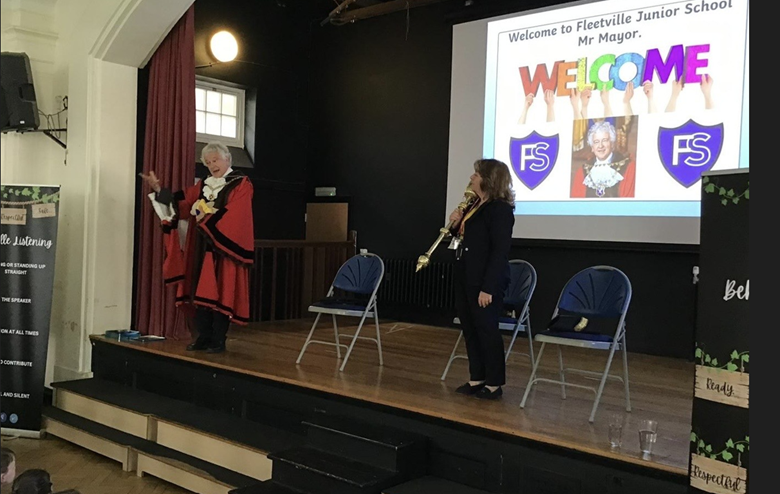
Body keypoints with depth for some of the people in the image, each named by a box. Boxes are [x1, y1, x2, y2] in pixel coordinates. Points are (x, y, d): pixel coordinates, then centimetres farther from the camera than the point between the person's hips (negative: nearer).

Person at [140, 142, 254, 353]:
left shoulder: (241, 184, -3)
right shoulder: (204, 185, 17)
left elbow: (233, 215, -15)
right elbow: (182, 201, 7)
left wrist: (207, 218, -13)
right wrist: (158, 189, -3)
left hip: (224, 247, -6)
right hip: (203, 247, 6)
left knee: (220, 293, -5)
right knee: (201, 292, 6)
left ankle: (218, 340, 2)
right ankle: (204, 337, 13)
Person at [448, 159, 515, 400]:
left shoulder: (500, 209, -15)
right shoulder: (475, 205, 13)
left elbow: (500, 251, -20)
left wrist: (488, 287, -23)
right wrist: (456, 223, 1)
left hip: (484, 280, -9)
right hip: (465, 277, 9)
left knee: (487, 330, 0)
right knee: (470, 329, 13)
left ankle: (494, 384, 12)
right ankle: (477, 378, 24)